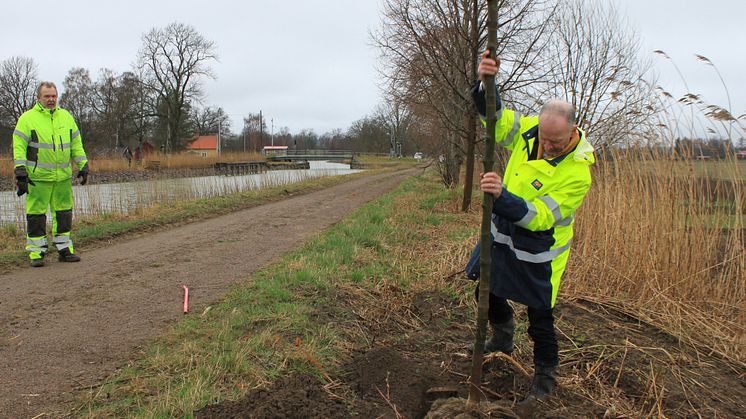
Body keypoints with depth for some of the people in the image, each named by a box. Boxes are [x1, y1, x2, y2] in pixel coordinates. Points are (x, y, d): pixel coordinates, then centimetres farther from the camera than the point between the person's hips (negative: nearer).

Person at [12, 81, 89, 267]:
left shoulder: (66, 117, 13)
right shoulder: (27, 118, 0)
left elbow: (76, 144, 17)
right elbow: (19, 146, -4)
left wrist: (83, 165, 10)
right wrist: (20, 172, -12)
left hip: (63, 176, 4)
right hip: (38, 177, -4)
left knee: (64, 213, 8)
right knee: (36, 215, -1)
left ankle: (64, 249, 17)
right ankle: (36, 253, 7)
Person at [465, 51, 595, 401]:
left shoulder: (577, 172, -28)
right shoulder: (529, 128, -13)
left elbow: (539, 216, -32)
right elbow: (494, 116, -6)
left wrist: (502, 195, -47)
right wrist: (485, 82, -27)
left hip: (538, 251, -6)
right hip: (502, 232, 6)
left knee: (540, 319, 5)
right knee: (487, 291, 20)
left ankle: (545, 375, 30)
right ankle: (502, 337, 49)